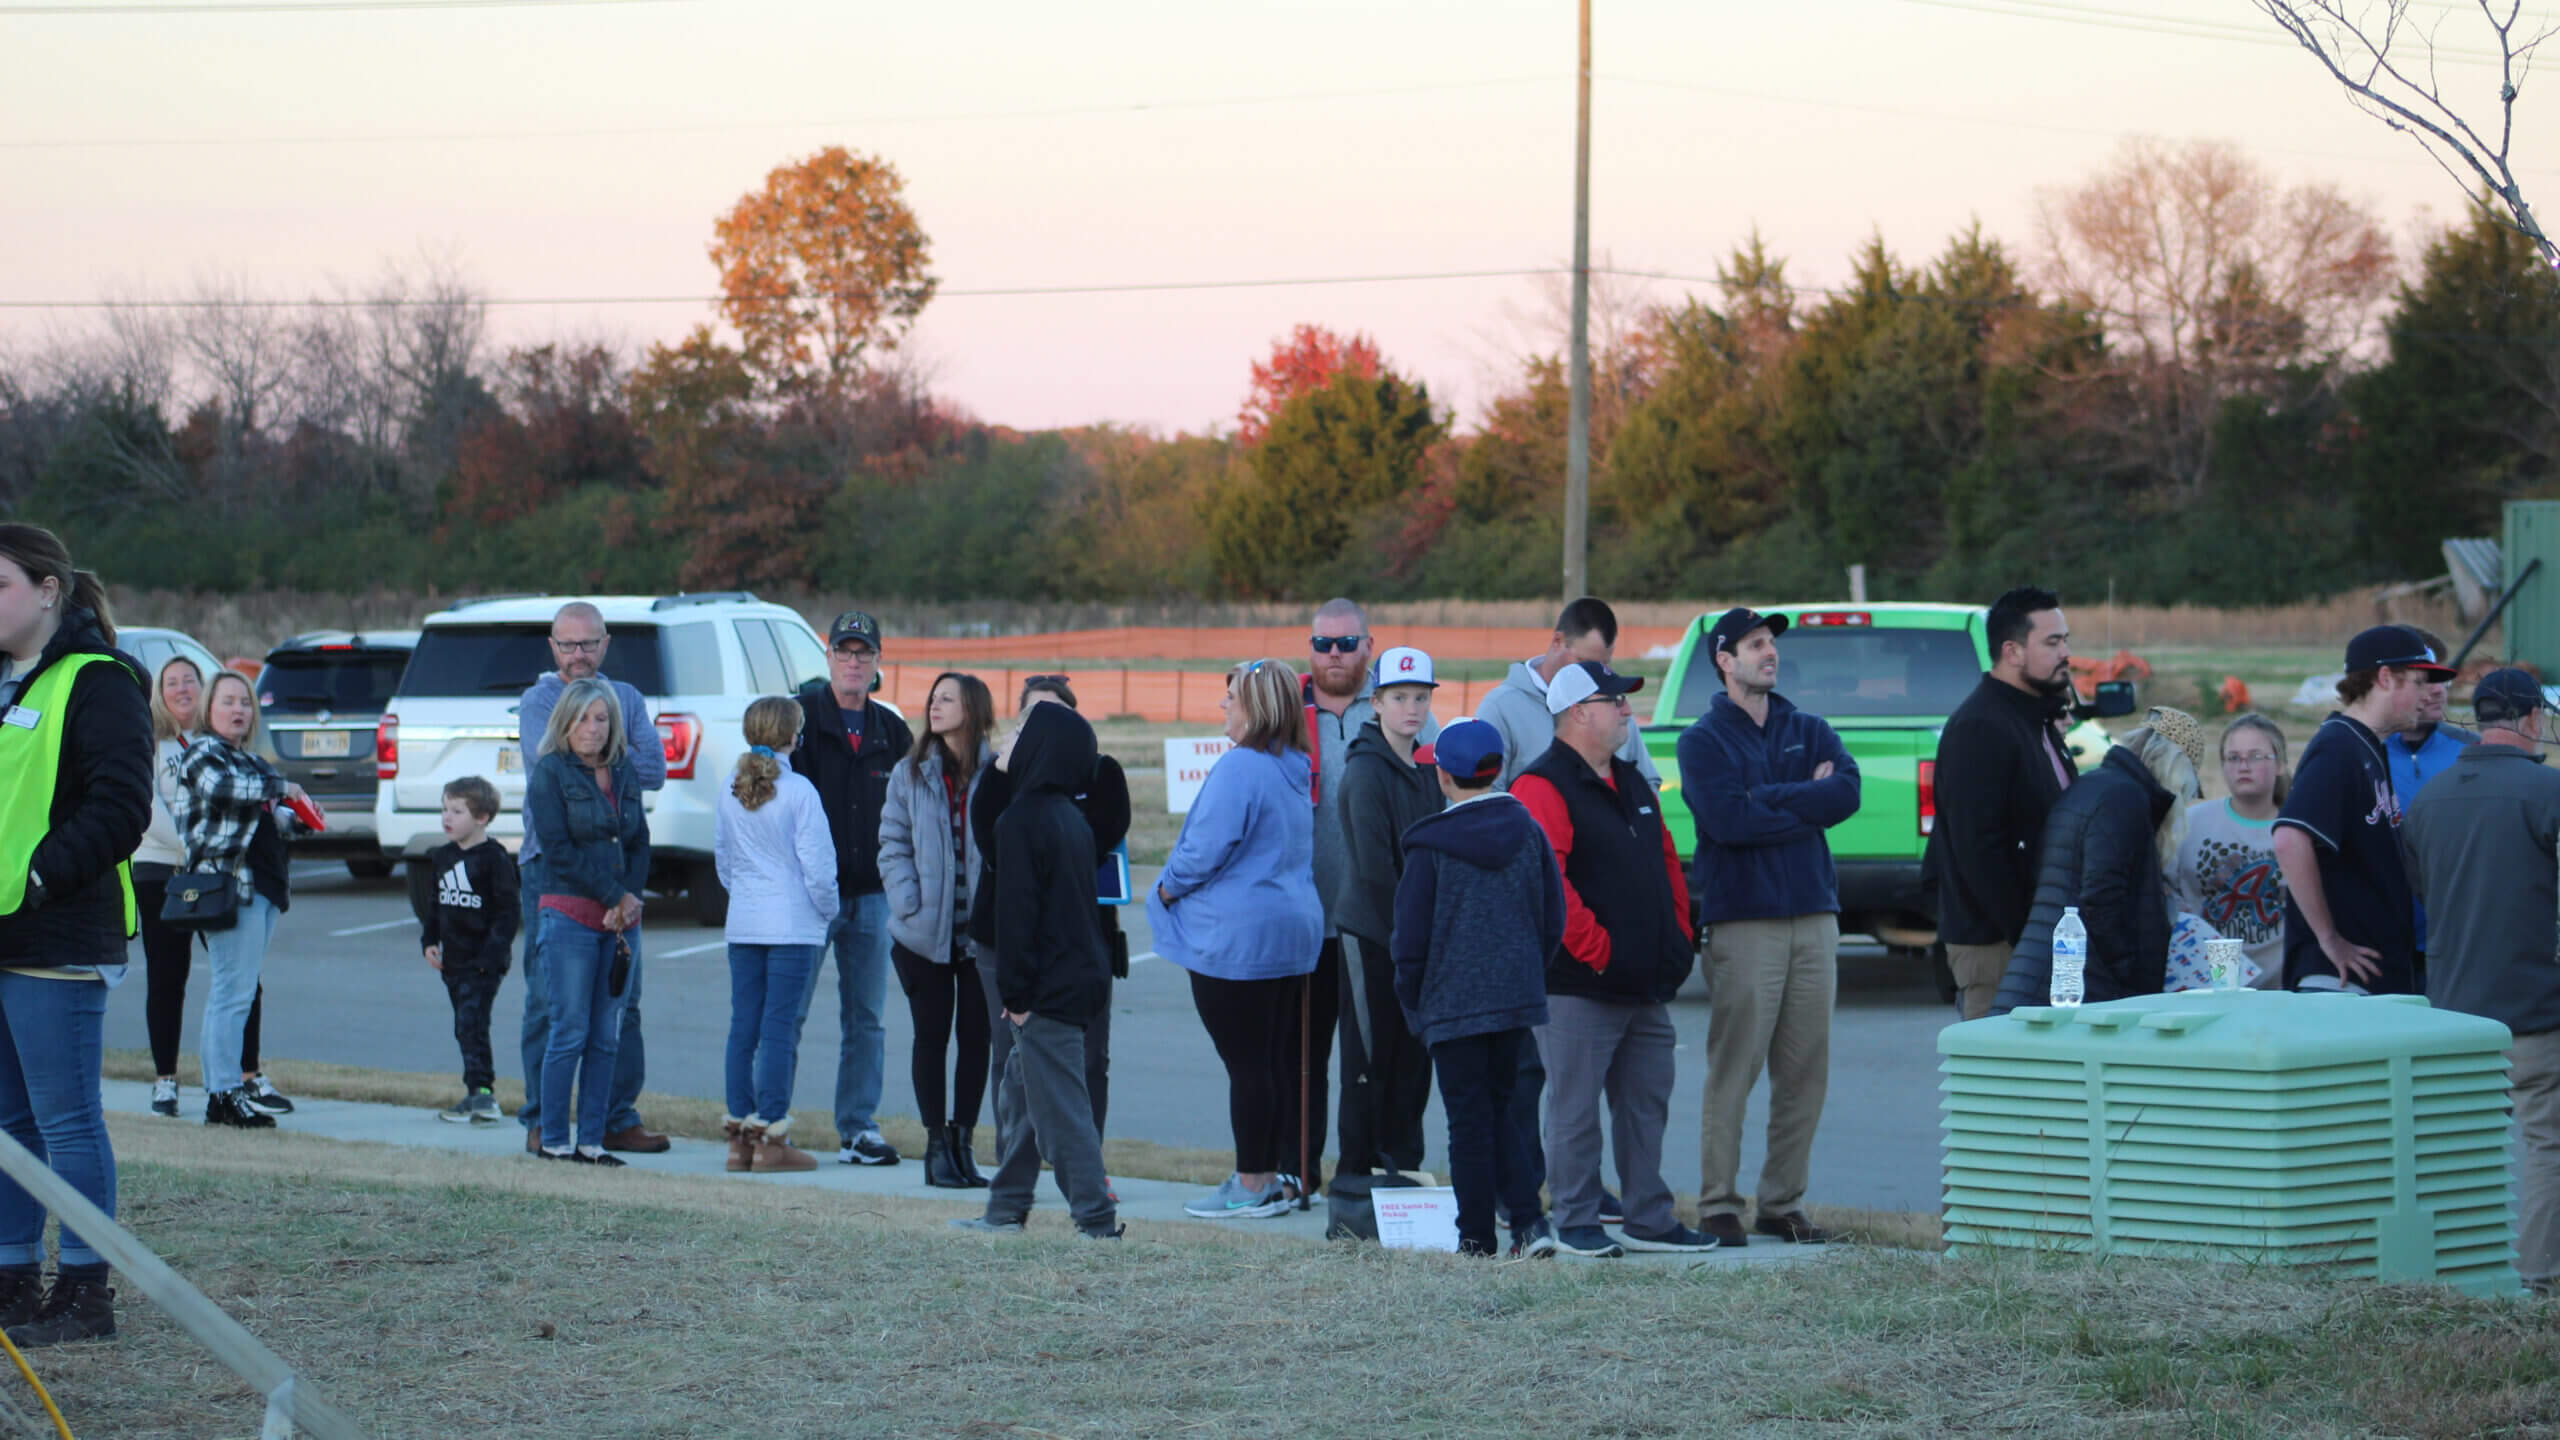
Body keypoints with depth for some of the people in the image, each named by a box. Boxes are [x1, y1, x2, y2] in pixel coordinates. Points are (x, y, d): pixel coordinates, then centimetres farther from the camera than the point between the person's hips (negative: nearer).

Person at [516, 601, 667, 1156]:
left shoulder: (627, 698, 15)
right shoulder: (537, 701, 4)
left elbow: (654, 771, 1)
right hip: (552, 863, -3)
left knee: (621, 999, 2)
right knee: (549, 998, -3)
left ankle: (618, 1118, 8)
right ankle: (542, 1122, 3)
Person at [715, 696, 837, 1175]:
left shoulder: (731, 791, 6)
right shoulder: (797, 791, -11)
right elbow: (817, 864, -10)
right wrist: (827, 908, 5)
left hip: (742, 923, 5)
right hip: (792, 924, -5)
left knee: (743, 1026, 7)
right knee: (779, 1028, -4)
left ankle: (739, 1136, 9)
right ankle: (771, 1138, -4)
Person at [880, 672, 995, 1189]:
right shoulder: (911, 773, 2)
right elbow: (893, 844, 3)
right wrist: (909, 907, -9)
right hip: (925, 933, 1)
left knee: (976, 1036, 6)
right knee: (931, 1035, 6)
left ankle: (963, 1140, 17)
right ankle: (936, 1144, 14)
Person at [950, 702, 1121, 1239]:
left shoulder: (1020, 821, -16)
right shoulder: (1070, 817, 12)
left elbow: (1016, 912, -18)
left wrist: (1017, 992, -14)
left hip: (1048, 988, -10)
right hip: (1082, 973, 10)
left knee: (1058, 1104, -6)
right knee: (1026, 1087, 18)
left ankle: (1097, 1220, -7)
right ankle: (1005, 1210, 25)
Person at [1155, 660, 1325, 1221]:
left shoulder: (1239, 767, -17)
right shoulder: (1295, 771, 12)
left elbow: (1206, 849, -20)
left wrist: (1167, 889, -2)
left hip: (1237, 937, -9)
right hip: (1295, 929, 9)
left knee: (1246, 1062, -4)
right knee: (1279, 1058, 11)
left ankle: (1252, 1185, -1)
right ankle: (1272, 1174, 17)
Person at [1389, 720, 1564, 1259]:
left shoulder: (1429, 845, -9)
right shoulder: (1528, 832, 3)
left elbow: (1411, 936, -6)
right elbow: (1554, 917, 7)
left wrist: (1411, 1000, 7)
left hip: (1453, 1001, -4)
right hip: (1518, 994, 4)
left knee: (1468, 1118, 2)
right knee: (1501, 1105, 15)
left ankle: (1476, 1237, 5)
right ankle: (1530, 1220, 2)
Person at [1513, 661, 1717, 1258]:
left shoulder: (1632, 784, 18)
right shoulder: (1543, 788, -12)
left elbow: (1666, 861, 25)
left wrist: (1679, 934, 13)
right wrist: (1594, 946, -20)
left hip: (1646, 986, 9)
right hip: (1579, 986, -9)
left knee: (1646, 1106, 12)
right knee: (1575, 1109, -2)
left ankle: (1649, 1219, 19)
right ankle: (1577, 1224, 5)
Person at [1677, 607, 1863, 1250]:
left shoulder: (1809, 732, 16)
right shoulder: (1704, 740, 2)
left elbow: (1847, 791, -2)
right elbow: (1726, 818, -14)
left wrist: (1769, 799, -10)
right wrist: (1808, 804, -6)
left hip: (1814, 916, 5)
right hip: (1743, 921, -5)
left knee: (1806, 1071, 4)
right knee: (1734, 1070, -7)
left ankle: (1784, 1202, 11)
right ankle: (1719, 1204, -3)